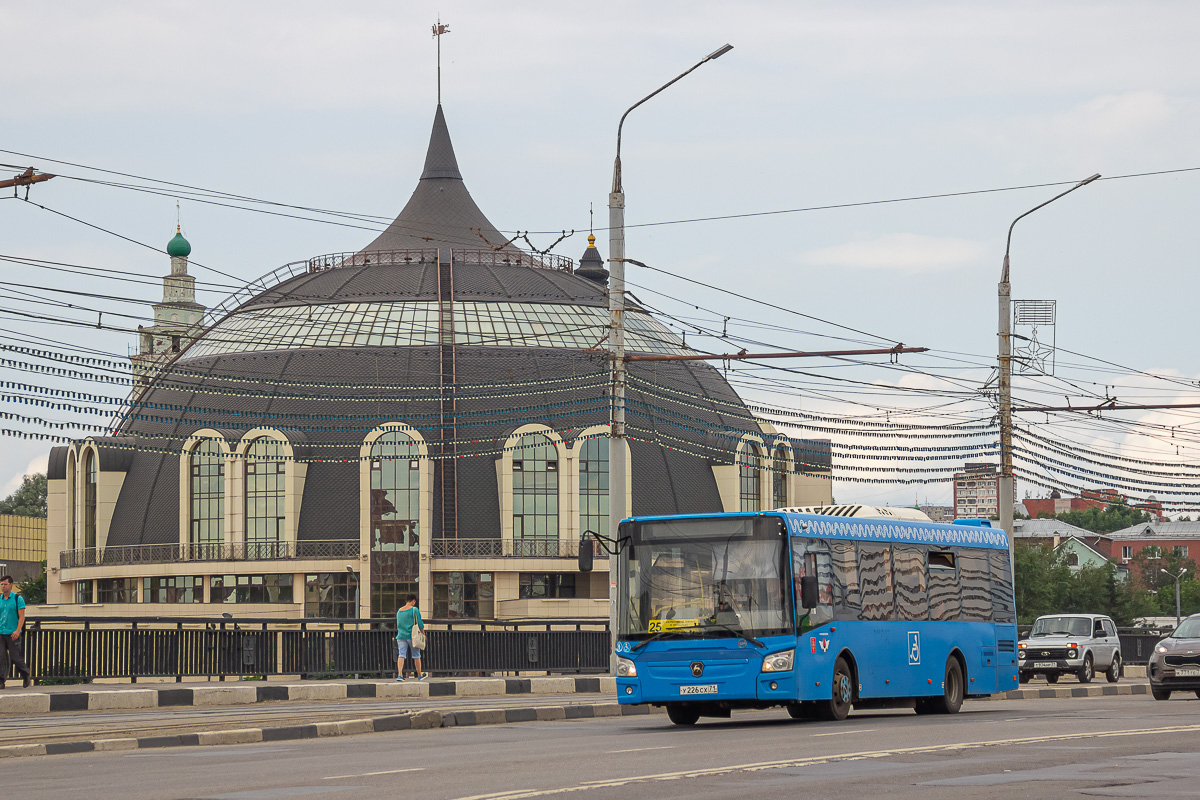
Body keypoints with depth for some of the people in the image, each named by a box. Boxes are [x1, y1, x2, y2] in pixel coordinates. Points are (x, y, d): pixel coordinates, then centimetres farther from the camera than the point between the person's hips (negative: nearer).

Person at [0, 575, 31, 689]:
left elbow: (22, 616, -7)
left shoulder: (18, 598, -2)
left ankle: (28, 677, 16)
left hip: (13, 634, -4)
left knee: (16, 658, -1)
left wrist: (17, 631, -19)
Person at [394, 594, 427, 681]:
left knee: (401, 655, -3)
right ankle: (420, 675, 18)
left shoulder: (399, 611, 10)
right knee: (416, 656, 8)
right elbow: (419, 623, -5)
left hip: (401, 636, 4)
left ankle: (399, 674, -19)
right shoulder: (414, 610, -6)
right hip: (412, 636, -4)